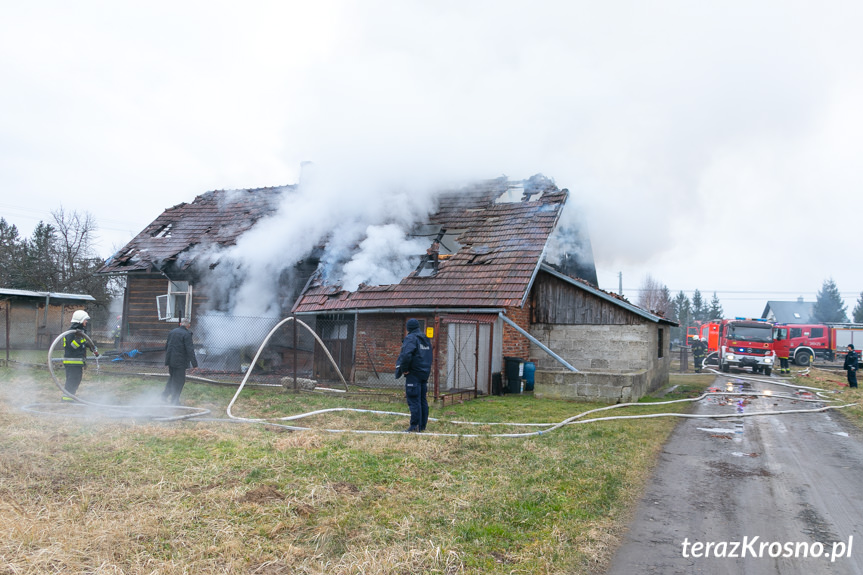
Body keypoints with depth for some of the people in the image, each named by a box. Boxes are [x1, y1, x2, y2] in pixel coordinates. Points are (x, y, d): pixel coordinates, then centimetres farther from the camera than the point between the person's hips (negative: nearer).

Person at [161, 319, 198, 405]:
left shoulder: (172, 332, 9)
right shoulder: (186, 334, -14)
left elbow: (166, 346, 18)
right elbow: (190, 350, -18)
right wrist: (194, 364, -16)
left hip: (170, 360, 7)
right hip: (180, 361, -7)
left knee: (172, 378, 22)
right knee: (179, 380, 2)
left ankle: (165, 395, 21)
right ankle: (174, 401, 5)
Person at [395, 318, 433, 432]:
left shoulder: (410, 338, -11)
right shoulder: (426, 339, 16)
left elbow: (406, 355, -25)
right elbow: (430, 356, 22)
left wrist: (404, 369, -14)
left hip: (413, 374, -8)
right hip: (425, 373, 8)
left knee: (413, 400, -6)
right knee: (423, 400, 11)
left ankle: (415, 426, -7)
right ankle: (423, 425, 15)